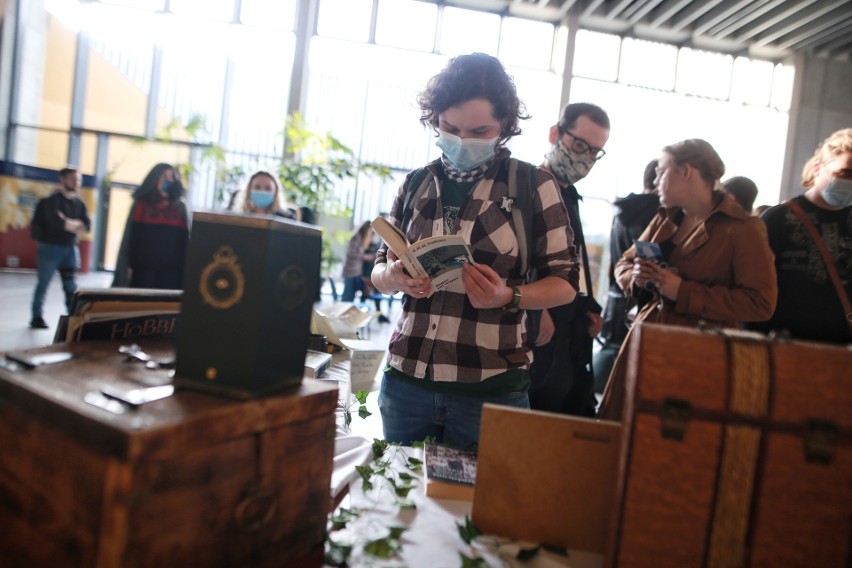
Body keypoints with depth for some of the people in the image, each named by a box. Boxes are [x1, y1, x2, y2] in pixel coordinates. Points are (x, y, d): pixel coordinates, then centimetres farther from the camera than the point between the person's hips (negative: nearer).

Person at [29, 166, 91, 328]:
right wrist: (76, 225, -5)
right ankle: (37, 317, 12)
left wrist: (68, 223, -12)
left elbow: (87, 225, -1)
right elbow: (57, 222, -20)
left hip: (71, 248, 5)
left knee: (71, 286, 3)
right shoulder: (52, 200, -6)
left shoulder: (80, 203, 10)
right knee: (43, 284, 3)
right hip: (51, 247, -5)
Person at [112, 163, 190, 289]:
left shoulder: (180, 208, 10)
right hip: (144, 266, 0)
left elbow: (185, 239, 5)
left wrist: (185, 267, -2)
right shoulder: (141, 204, 8)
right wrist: (129, 265, -5)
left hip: (172, 268, 1)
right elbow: (131, 235, 3)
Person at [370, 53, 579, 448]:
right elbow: (379, 272, 12)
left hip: (491, 391, -3)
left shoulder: (532, 184, -2)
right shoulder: (415, 184, 7)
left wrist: (509, 297, -20)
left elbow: (565, 281, -1)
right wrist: (395, 276, -11)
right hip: (405, 380, 3)